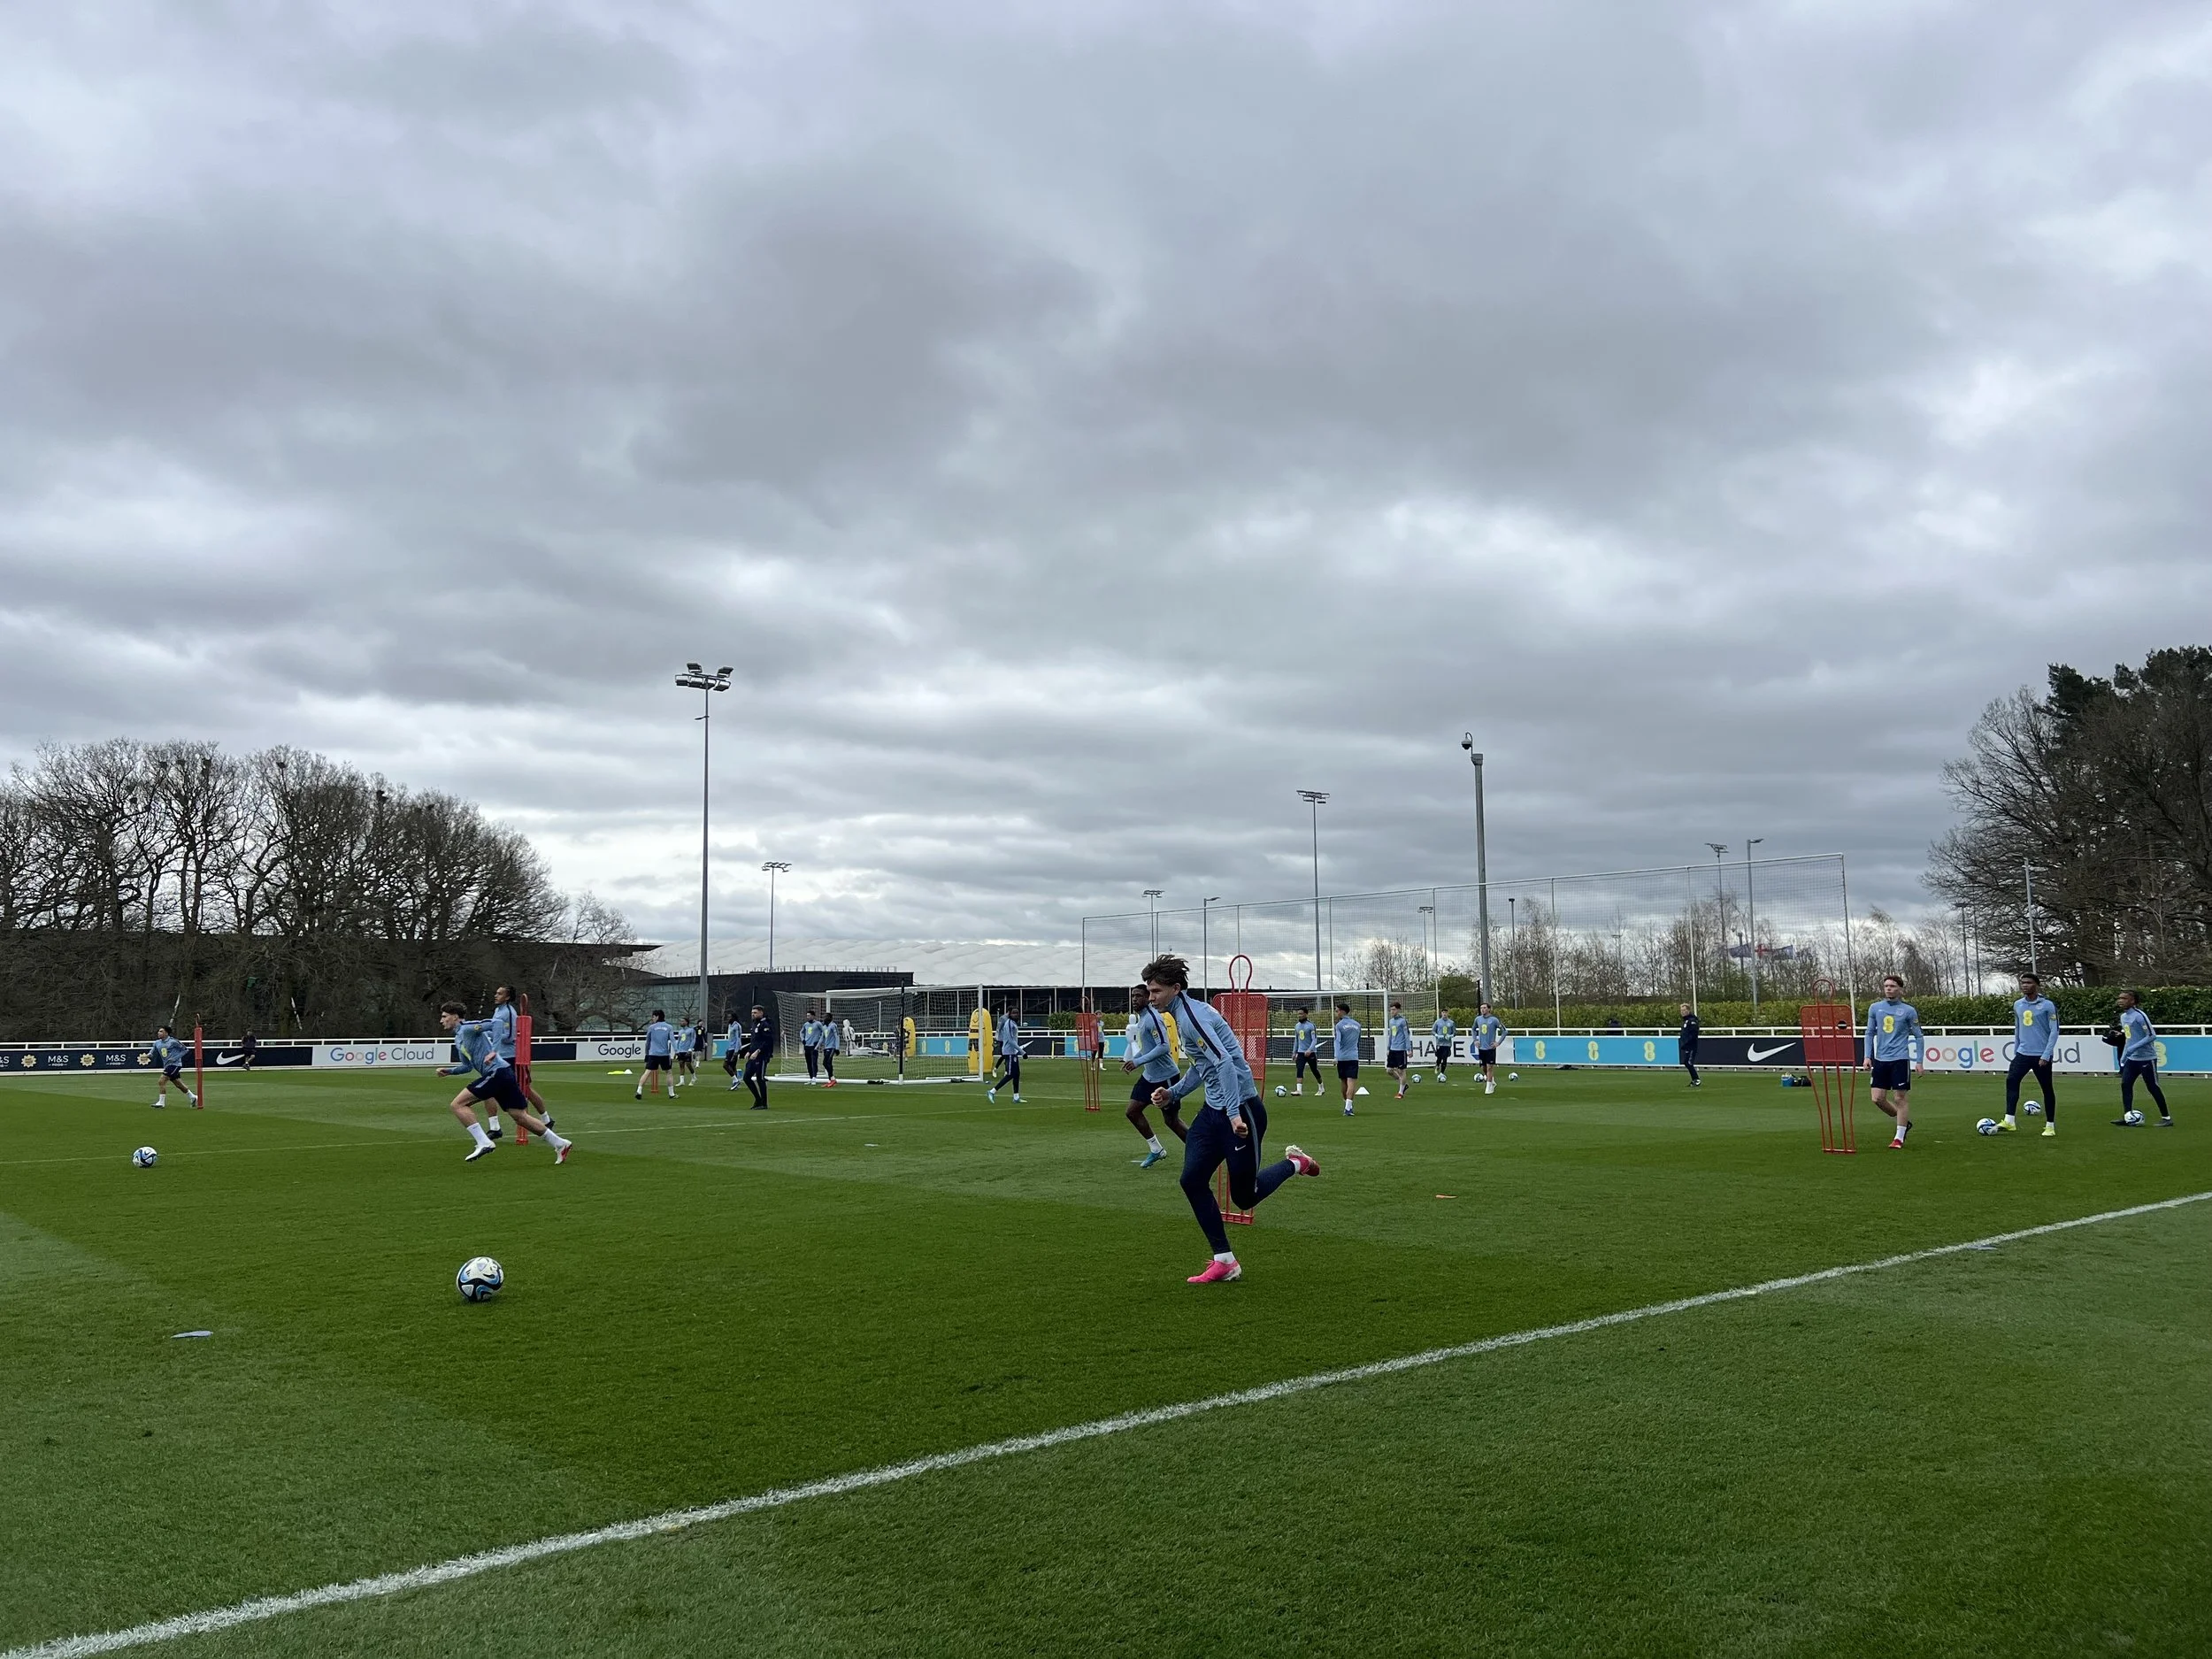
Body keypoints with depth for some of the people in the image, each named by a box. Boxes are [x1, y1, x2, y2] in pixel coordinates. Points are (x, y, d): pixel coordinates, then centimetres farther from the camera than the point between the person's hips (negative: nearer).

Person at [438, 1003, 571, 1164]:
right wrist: (449, 1071, 18)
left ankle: (484, 1143, -13)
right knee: (521, 1117, 9)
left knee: (458, 1104, -9)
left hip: (497, 1072, -10)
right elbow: (467, 1066, 32)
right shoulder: (458, 1039, 23)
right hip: (504, 1075, 10)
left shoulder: (467, 1027, -5)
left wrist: (494, 1051, -23)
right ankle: (560, 1144, 12)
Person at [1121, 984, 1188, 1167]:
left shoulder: (1152, 1018, -20)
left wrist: (1138, 1061, -27)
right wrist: (1131, 1059, 10)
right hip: (1149, 1075, 10)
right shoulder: (1140, 1018, 10)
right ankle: (1156, 1150, 18)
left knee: (1172, 1120, -1)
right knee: (1133, 1111, 6)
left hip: (1165, 1075, -10)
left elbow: (1164, 1047, -27)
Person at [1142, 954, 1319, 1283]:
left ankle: (1293, 1164, 26)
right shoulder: (1183, 1014, 14)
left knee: (1244, 1196, -1)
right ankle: (1225, 1262, 7)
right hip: (1213, 1111, 10)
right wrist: (1172, 1092, 16)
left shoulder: (1191, 1014, -18)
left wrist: (1234, 1113, -32)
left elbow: (1224, 1061, -28)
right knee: (1192, 1180, 1)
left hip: (1241, 1110, -10)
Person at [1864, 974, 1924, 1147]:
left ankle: (1899, 1138, 7)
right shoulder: (1875, 1008, 6)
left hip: (1900, 1059, -4)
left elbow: (1918, 1036, 3)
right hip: (1880, 1059, 4)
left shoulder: (1909, 1011, -2)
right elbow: (1870, 1033, 12)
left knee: (1900, 1098, -2)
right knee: (1878, 1098, 0)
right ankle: (1904, 1122, 24)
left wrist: (1919, 1061, -2)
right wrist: (1868, 1056, 3)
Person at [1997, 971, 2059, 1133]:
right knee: (2011, 1080, -12)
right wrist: (2016, 1051, 16)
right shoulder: (2017, 1004, 8)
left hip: (2041, 1055, -4)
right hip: (2023, 1053, 4)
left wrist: (2046, 1055, -15)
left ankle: (2050, 1126, 16)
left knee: (2047, 1089, 5)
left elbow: (2054, 1031, -10)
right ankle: (2009, 1121, -14)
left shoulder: (2048, 1005, -9)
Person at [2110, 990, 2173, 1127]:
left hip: (2147, 1058, -8)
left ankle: (2167, 1118, 12)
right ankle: (2127, 1118, -1)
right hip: (2132, 1058, 8)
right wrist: (2123, 1058, 19)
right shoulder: (2123, 1017, 10)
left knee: (2153, 1087, 0)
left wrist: (2134, 1047, -22)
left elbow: (2152, 1036, -17)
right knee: (2125, 1084, -2)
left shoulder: (2139, 1015, -15)